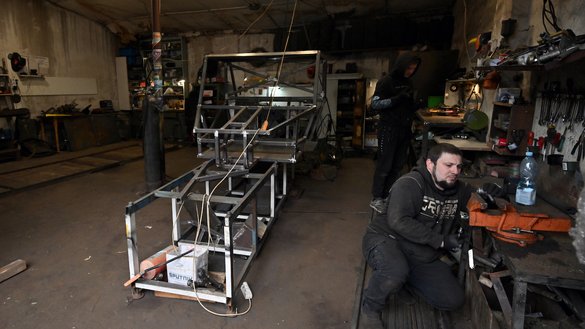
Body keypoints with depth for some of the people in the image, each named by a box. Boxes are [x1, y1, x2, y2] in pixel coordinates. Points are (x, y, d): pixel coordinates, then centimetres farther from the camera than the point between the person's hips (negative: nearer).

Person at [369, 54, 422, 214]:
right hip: (388, 129, -7)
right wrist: (397, 99, -24)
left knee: (397, 166, 7)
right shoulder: (386, 82, -6)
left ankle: (387, 195, 17)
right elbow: (375, 104, -15)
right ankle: (376, 199, 4)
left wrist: (416, 105, 6)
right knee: (384, 165, -4)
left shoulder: (408, 83, 16)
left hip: (404, 130, 7)